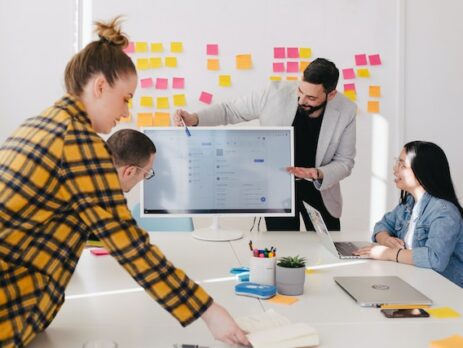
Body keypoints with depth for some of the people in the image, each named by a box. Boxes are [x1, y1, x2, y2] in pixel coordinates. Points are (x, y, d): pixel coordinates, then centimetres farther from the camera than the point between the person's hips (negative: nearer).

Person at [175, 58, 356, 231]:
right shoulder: (276, 93, -20)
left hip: (319, 190, 2)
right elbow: (231, 110, -8)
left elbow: (344, 162, -7)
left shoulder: (346, 111, -17)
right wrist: (194, 119, -24)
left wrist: (319, 174, -27)